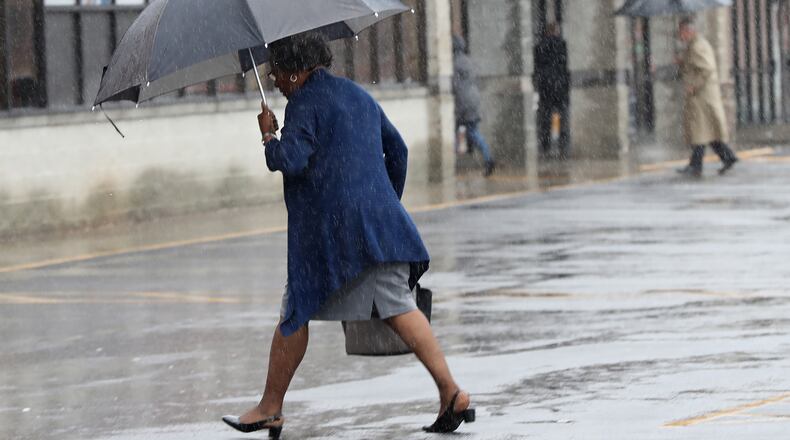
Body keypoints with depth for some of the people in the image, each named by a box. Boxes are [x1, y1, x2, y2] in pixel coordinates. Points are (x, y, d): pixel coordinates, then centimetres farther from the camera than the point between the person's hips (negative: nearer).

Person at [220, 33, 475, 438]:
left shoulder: (304, 103, -7)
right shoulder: (359, 95, 19)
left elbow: (290, 161, -18)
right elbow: (397, 149, 25)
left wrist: (269, 134, 1)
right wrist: (388, 204, 34)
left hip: (329, 230, -7)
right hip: (379, 221, 7)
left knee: (296, 313, 5)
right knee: (398, 306, 0)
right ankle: (451, 392, -14)